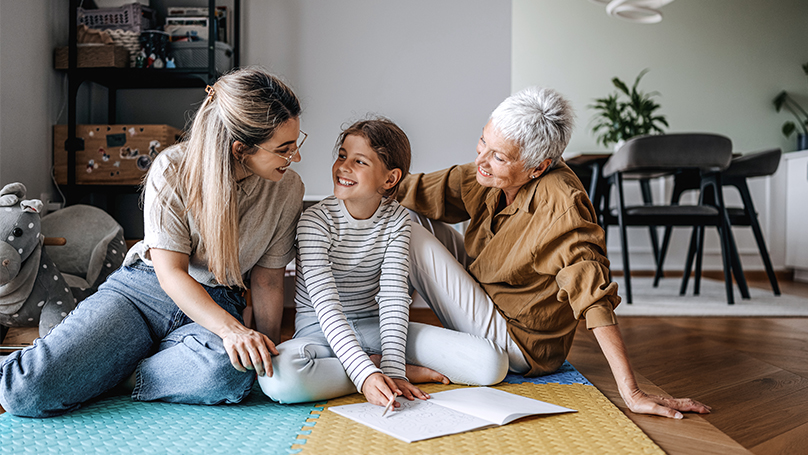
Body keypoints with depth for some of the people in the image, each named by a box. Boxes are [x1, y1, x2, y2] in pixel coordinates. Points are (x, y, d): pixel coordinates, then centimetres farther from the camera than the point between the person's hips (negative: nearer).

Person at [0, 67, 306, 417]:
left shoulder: (288, 189, -6)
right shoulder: (173, 169, -14)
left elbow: (267, 279, 2)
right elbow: (171, 273, -15)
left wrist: (266, 350, 1)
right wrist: (231, 329, -29)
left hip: (217, 304, 2)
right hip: (144, 288, -2)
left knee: (228, 373, -37)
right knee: (29, 392, -23)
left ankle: (112, 373, -13)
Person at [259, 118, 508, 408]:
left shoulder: (397, 220, -4)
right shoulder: (316, 220, -15)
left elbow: (394, 295, -12)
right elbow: (326, 305, -23)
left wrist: (393, 369, -26)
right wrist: (365, 374, -35)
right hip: (321, 331, -1)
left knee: (493, 363, -15)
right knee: (277, 377, -40)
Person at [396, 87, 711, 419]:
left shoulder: (560, 204, -30)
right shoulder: (494, 174, -8)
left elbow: (593, 295, -34)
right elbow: (406, 191, -5)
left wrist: (631, 393, -35)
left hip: (520, 346, -8)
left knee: (413, 237, -16)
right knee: (406, 217, 2)